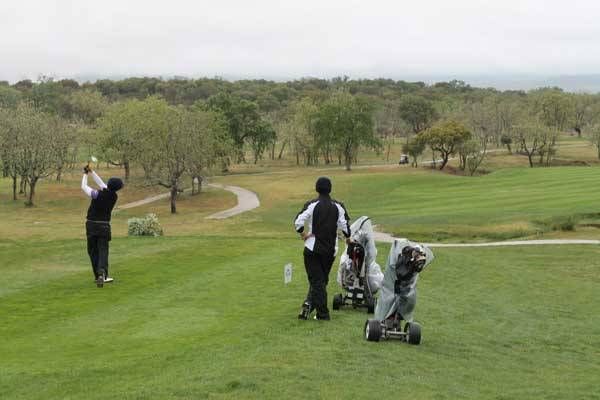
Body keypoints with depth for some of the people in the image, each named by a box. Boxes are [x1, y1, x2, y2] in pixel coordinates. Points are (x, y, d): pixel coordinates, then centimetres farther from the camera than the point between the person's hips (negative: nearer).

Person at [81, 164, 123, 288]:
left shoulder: (97, 194, -15)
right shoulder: (114, 197, -2)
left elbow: (83, 187, 0)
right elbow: (101, 184, 10)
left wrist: (85, 175, 16)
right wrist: (91, 172, 13)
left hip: (91, 226, -2)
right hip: (104, 226, 2)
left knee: (93, 251, 11)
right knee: (103, 251, -1)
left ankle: (98, 276, 15)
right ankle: (102, 272, -26)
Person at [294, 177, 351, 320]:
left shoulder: (311, 205, -7)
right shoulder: (338, 206, -1)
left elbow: (298, 221, -17)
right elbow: (345, 225, -3)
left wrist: (302, 234, -1)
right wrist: (347, 238, 14)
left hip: (312, 248, -2)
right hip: (331, 249, 2)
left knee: (316, 280, 2)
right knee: (322, 279, 16)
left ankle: (323, 313, -1)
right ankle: (310, 303, 3)